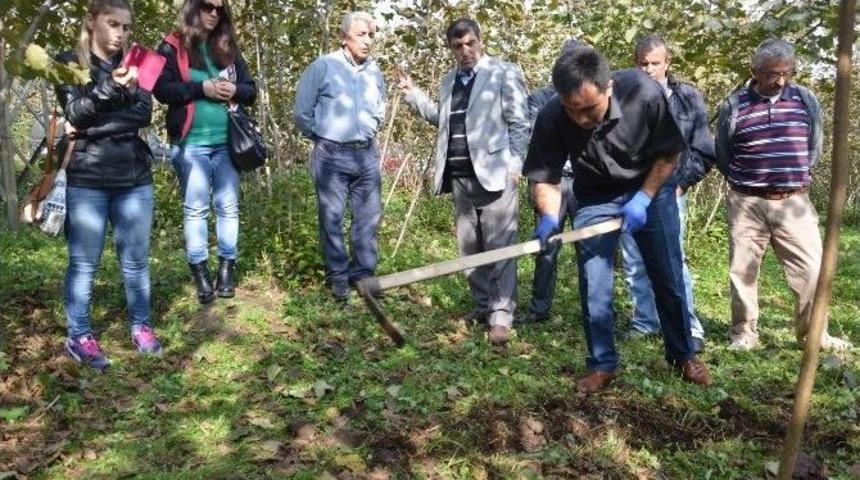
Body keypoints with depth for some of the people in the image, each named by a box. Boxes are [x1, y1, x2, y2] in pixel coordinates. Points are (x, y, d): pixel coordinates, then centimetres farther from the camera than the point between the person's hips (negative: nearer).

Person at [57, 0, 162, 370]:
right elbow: (76, 113, -11)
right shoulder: (68, 64, 4)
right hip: (86, 179, -3)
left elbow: (144, 114, -3)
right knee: (83, 262, 2)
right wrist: (110, 86, -26)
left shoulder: (133, 66, 12)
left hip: (134, 177, 3)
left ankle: (141, 327, 21)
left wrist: (92, 128, -11)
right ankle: (79, 337, 12)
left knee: (136, 259, 8)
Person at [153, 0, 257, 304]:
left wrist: (235, 90, -6)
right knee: (195, 208, 0)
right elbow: (162, 88, -8)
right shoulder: (173, 47, 3)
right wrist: (202, 88, -15)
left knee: (228, 206, 5)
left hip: (227, 142, 4)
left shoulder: (229, 50, 15)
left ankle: (227, 268, 13)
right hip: (190, 143, -4)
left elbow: (251, 91, 15)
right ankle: (199, 271, 7)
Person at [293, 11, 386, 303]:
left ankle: (364, 274, 20)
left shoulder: (375, 72, 7)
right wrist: (322, 138, 6)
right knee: (331, 218, 2)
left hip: (367, 154, 5)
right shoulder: (322, 66, -9)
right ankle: (338, 276, 15)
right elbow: (302, 112, -3)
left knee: (368, 217, 7)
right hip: (331, 155, -4)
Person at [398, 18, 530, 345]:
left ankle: (501, 315, -2)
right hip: (460, 177, 7)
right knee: (469, 247, 12)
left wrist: (514, 164, -11)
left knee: (499, 246, -5)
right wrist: (413, 95, 17)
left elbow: (519, 123, -4)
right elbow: (441, 118, 24)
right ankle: (483, 304, 24)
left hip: (494, 173, -7)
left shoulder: (504, 73, -1)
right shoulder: (449, 81, 18)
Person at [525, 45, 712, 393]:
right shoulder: (552, 118, -28)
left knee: (669, 279, 7)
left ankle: (683, 355, 27)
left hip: (651, 189, 0)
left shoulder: (643, 93, -30)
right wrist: (549, 216, -37)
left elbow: (669, 155, -15)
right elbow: (544, 178, -18)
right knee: (593, 284, -2)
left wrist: (643, 199, -22)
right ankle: (603, 364, 14)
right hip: (595, 198, 1)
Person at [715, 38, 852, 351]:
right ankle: (744, 332, 19)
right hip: (746, 204, -1)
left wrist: (794, 178, 9)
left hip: (794, 203, 2)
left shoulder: (806, 100, 4)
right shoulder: (733, 105, -2)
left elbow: (814, 149, 14)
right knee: (743, 270, 4)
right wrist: (744, 183, 8)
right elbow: (722, 156, 9)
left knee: (811, 268, 1)